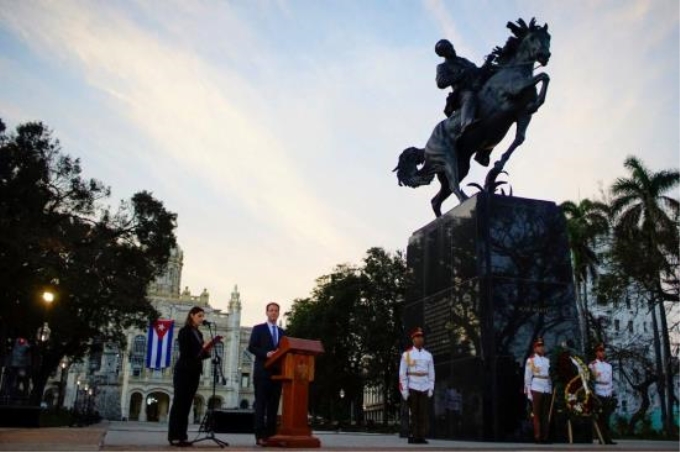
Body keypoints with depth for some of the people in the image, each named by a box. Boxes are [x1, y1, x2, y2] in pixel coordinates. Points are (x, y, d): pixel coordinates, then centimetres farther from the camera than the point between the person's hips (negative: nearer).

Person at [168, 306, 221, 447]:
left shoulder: (199, 333, 16)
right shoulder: (184, 331, -6)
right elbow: (185, 352, -14)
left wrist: (207, 350, 0)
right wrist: (202, 347, -18)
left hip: (194, 372, 7)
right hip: (184, 371, -7)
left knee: (187, 404, 6)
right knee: (179, 403, -6)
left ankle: (182, 436, 7)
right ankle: (173, 436, -5)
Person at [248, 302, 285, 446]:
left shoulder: (282, 332, 19)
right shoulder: (258, 329, 5)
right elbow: (251, 347, -4)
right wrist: (266, 354, -18)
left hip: (277, 372, 5)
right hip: (262, 372, -5)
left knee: (273, 405, 4)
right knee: (261, 404, -6)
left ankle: (271, 434, 7)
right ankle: (260, 436, -6)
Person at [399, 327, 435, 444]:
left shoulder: (428, 355, 10)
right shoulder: (406, 354, 0)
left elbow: (431, 373, 10)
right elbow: (402, 373, -3)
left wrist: (431, 388, 1)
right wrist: (404, 390, -9)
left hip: (425, 388, 3)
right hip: (412, 388, -3)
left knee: (424, 413, -1)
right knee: (414, 413, -2)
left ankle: (421, 437, 2)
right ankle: (413, 436, 2)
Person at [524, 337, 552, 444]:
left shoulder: (547, 360, 14)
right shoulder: (531, 360, 0)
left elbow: (550, 376, 17)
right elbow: (527, 377, -3)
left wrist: (551, 390, 10)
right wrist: (528, 393, -9)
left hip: (547, 390, 5)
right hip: (536, 390, -5)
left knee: (545, 415, 7)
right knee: (536, 414, -2)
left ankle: (545, 437, 11)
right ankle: (537, 437, 1)